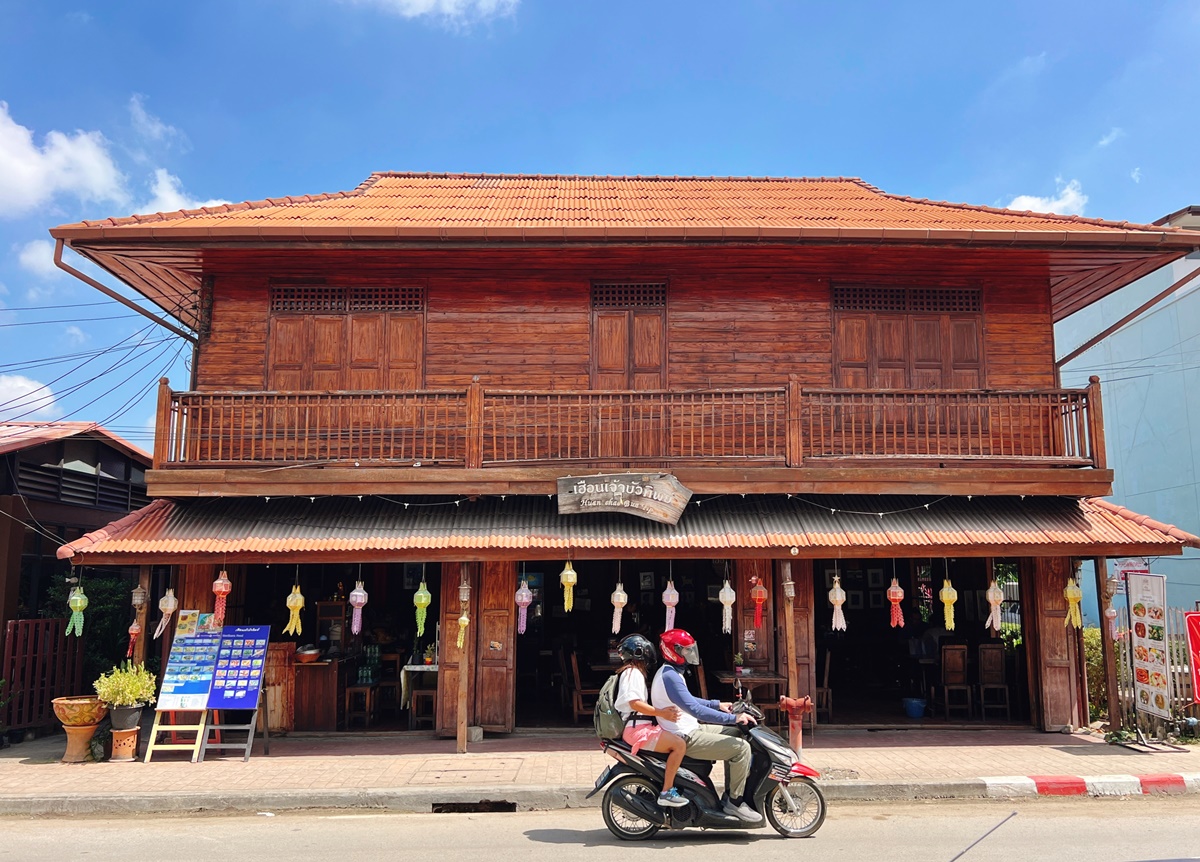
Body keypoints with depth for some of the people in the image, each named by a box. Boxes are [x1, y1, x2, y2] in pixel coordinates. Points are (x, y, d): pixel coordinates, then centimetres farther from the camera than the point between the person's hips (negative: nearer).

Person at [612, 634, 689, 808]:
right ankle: (666, 792, -22)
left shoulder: (629, 671, 21)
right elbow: (635, 703, -23)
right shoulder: (633, 672, -10)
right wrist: (661, 712, -27)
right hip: (637, 729, -11)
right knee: (679, 744, -23)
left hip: (637, 726, 11)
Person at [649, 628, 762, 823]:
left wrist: (717, 704, 23)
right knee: (741, 748, -15)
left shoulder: (669, 672, 13)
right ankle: (735, 802, -3)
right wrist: (733, 718, -27)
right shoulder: (670, 676, -22)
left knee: (736, 734, 18)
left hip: (690, 729, 11)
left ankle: (730, 792, 20)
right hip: (685, 739, -11)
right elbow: (695, 710, -29)